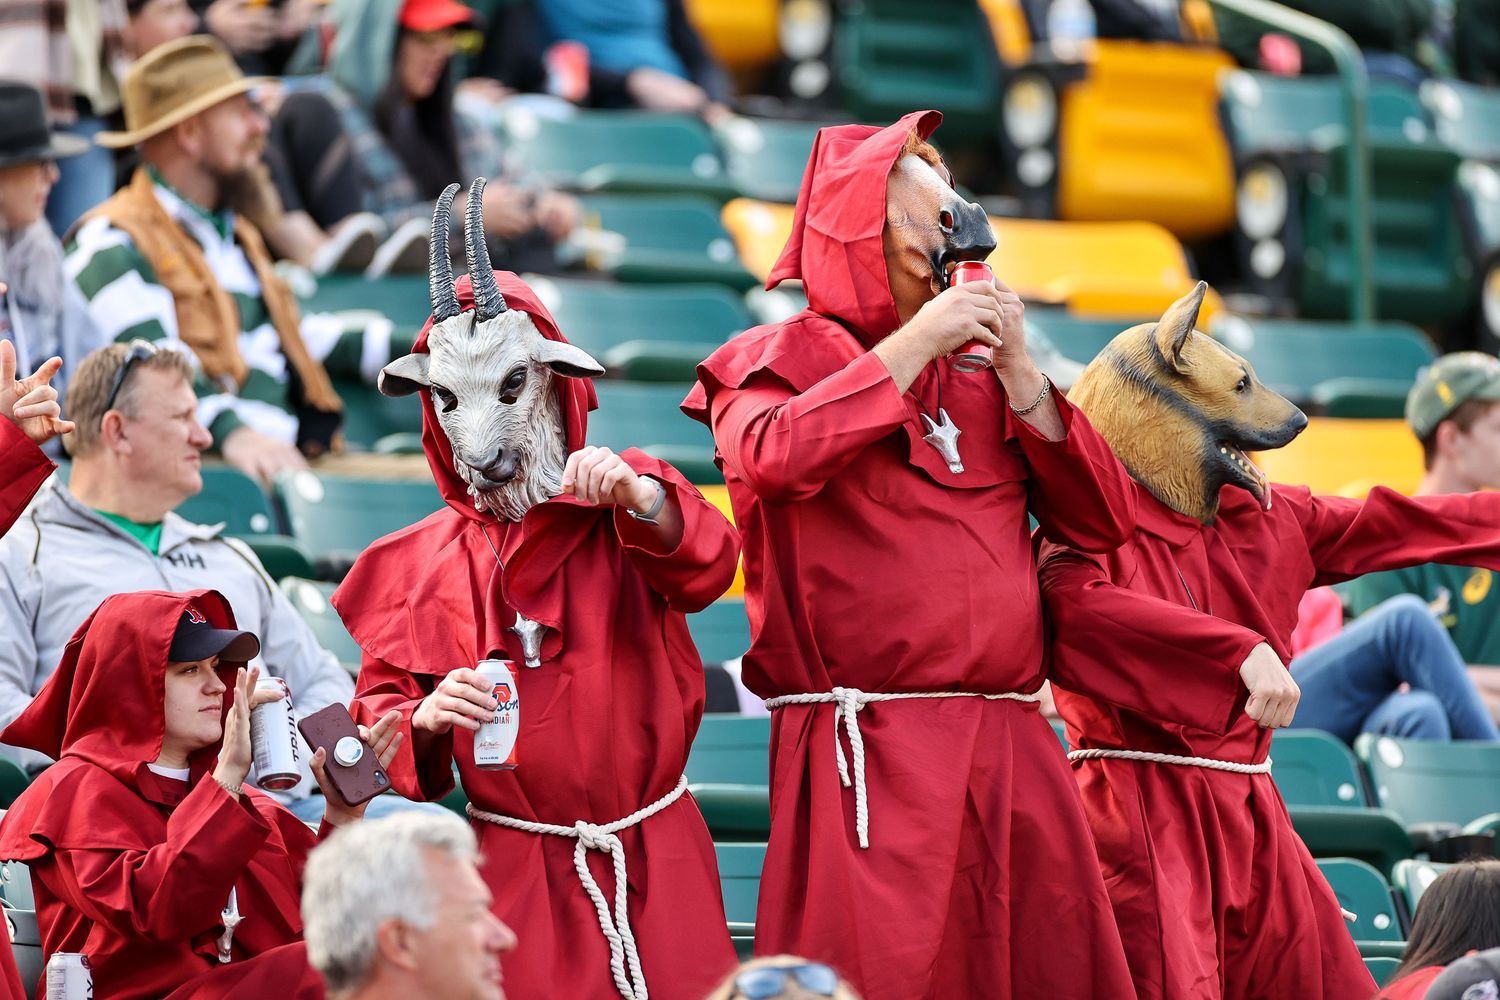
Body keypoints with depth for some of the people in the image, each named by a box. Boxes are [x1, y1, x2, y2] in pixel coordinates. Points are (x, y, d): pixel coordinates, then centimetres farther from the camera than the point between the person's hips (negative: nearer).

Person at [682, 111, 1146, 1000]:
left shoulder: (976, 385, 19)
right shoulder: (778, 361, 6)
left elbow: (1103, 522, 12)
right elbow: (772, 457, -18)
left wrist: (1017, 372, 4)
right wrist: (915, 344, -10)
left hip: (1011, 756, 5)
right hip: (874, 760, -5)